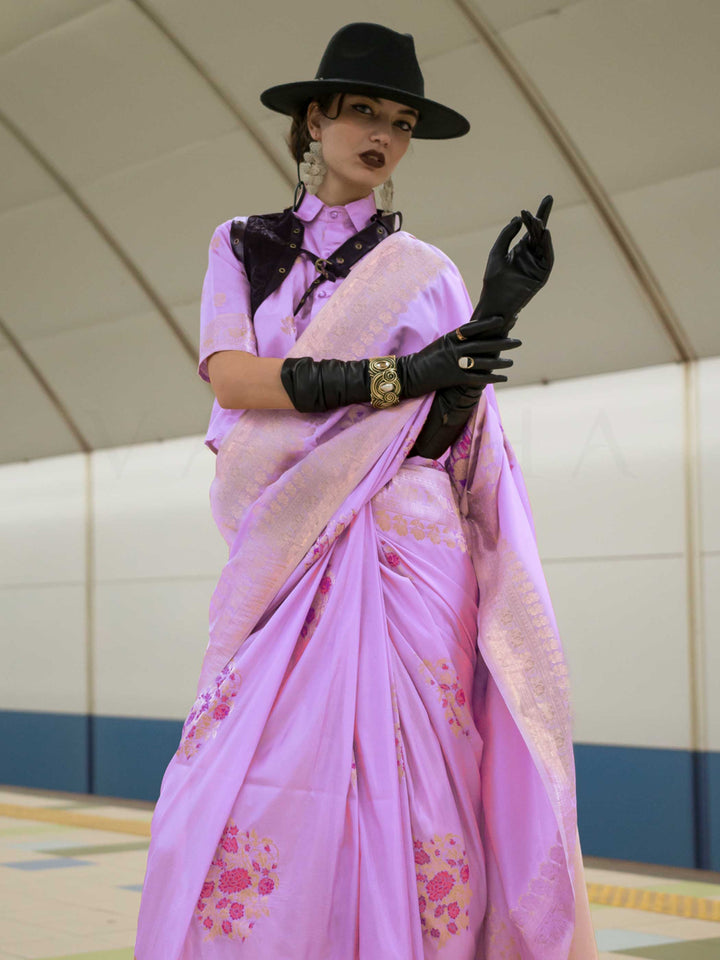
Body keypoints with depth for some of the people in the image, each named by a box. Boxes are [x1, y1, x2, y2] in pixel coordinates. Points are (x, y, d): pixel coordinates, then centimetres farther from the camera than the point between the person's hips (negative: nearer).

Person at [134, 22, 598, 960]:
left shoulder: (421, 273, 10)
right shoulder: (244, 245, 13)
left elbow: (442, 434, 0)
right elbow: (227, 373, -5)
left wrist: (495, 315, -15)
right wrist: (394, 377, -13)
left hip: (402, 547, -1)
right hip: (281, 552, 1)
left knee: (409, 789, -8)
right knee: (237, 792, -7)